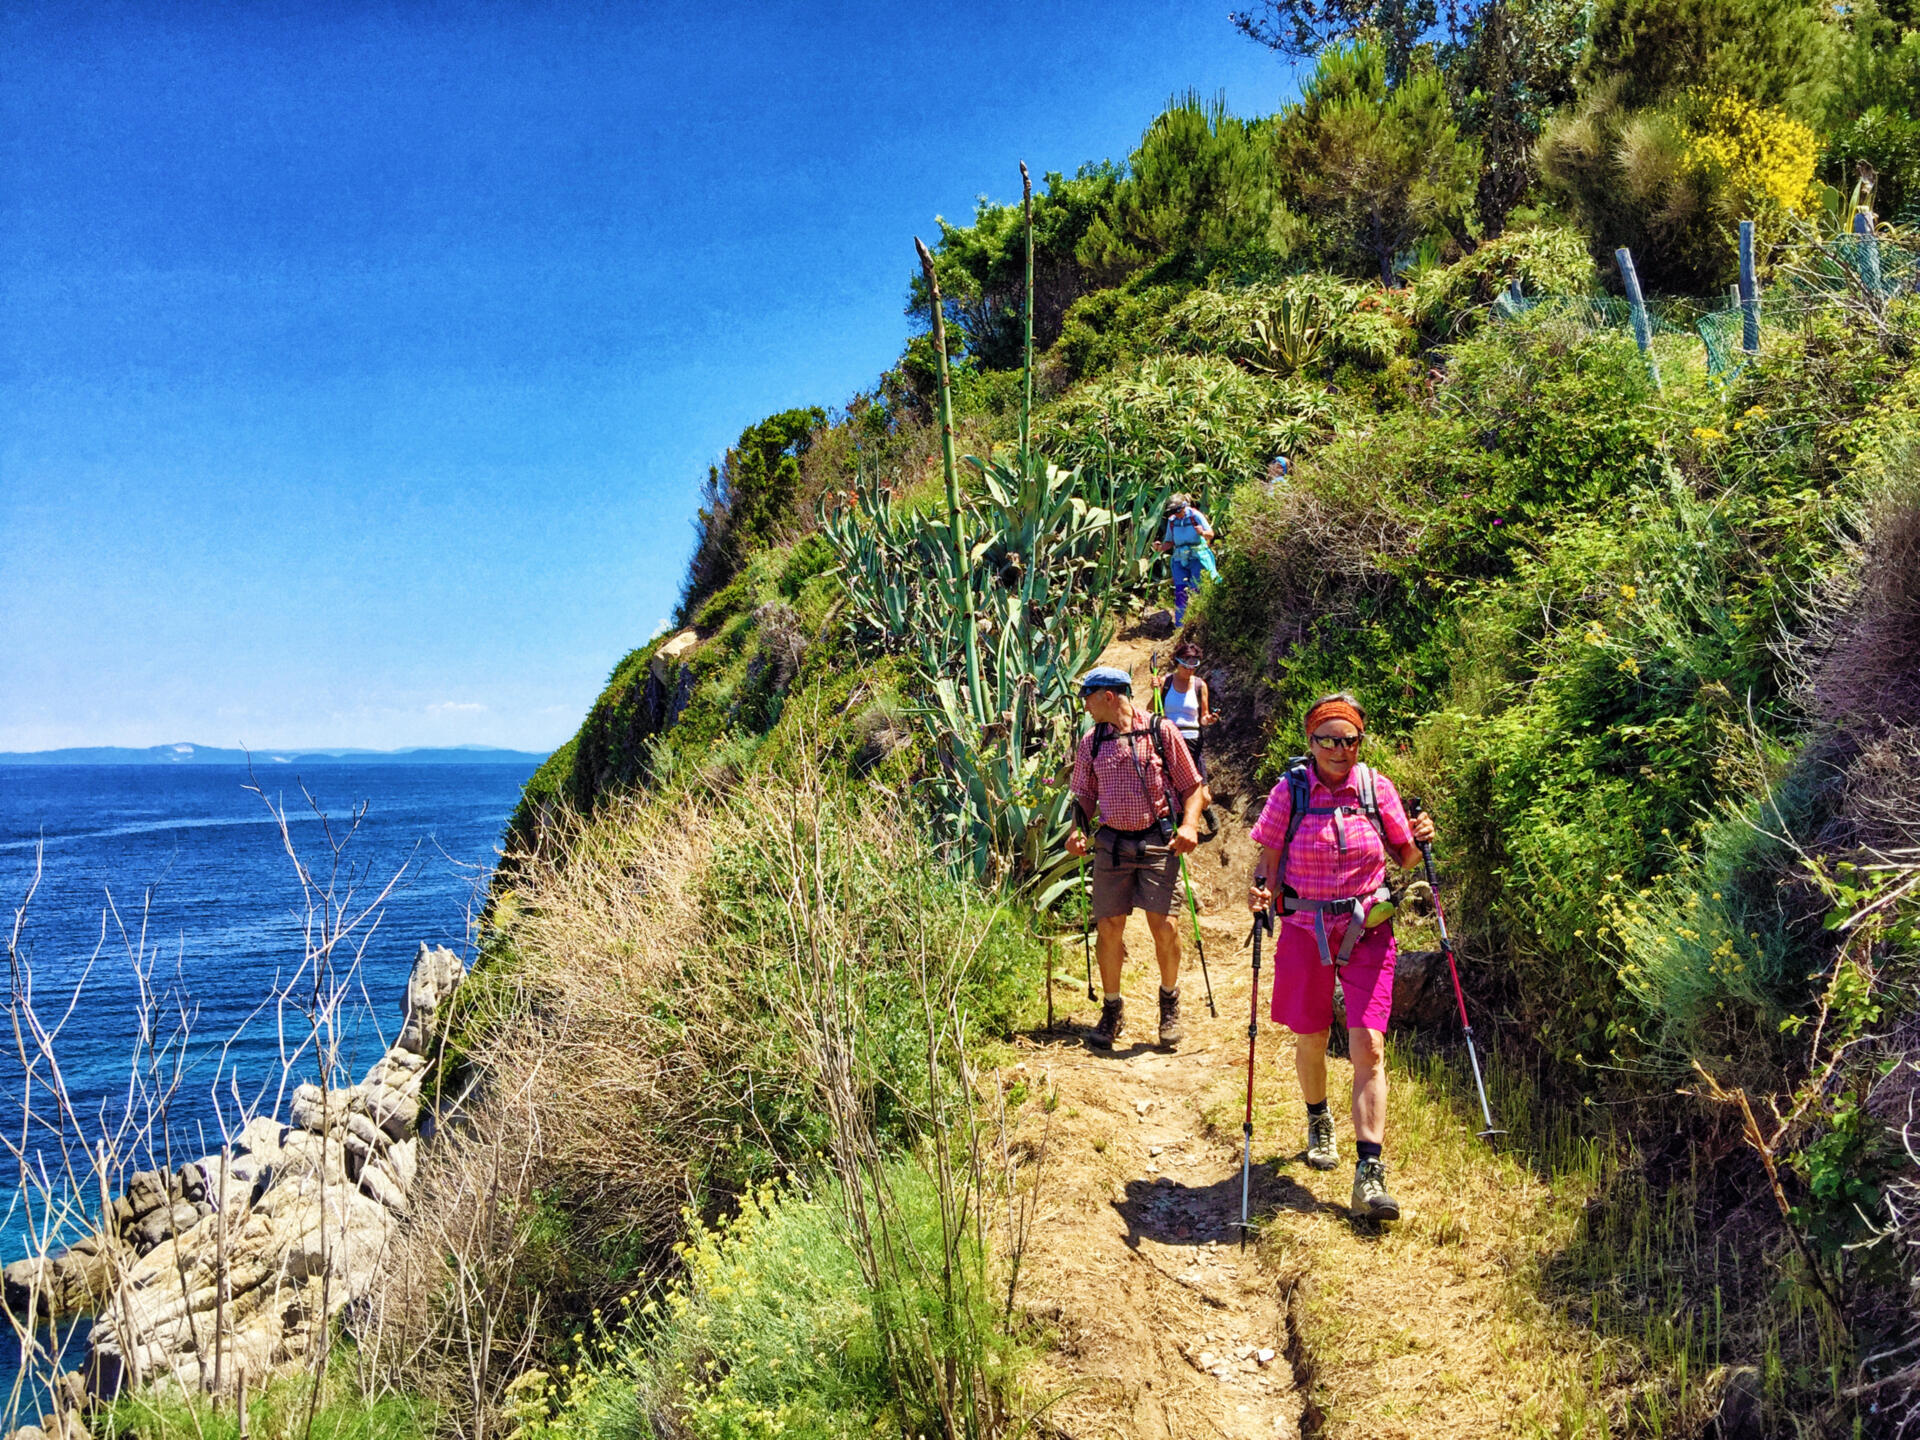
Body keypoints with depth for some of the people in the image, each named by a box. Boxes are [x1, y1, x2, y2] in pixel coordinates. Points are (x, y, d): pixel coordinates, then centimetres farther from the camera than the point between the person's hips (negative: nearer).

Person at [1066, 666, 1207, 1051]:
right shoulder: (1091, 742, 10)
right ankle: (1112, 1009, 18)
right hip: (1111, 843, 3)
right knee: (1108, 925, 1)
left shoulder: (1161, 732, -1)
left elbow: (1192, 787, 3)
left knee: (1161, 923, -7)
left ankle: (1170, 1002, 18)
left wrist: (1189, 824, -13)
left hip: (1157, 842, -3)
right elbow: (1085, 795, 18)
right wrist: (1078, 831, 0)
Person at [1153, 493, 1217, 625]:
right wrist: (1160, 547, -9)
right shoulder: (1172, 521, 5)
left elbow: (1211, 535, -8)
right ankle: (1179, 626, -1)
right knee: (1180, 591, -4)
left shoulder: (1196, 516, -8)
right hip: (1180, 559, 4)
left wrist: (1202, 532, -31)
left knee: (1196, 590, -6)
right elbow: (1170, 542, 12)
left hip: (1197, 557, -4)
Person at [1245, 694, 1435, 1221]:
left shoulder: (1377, 787, 0)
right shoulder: (1291, 789, -3)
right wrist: (1259, 890, -20)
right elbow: (1267, 858, 0)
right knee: (1311, 1040, 14)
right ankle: (1318, 1122, 45)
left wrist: (1419, 842, -11)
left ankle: (1370, 1173, -8)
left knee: (1368, 1047, -9)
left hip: (1367, 931, 0)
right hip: (1305, 931, 0)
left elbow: (1403, 857, 10)